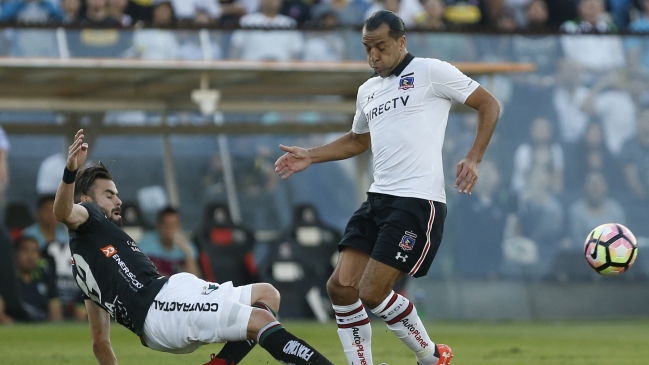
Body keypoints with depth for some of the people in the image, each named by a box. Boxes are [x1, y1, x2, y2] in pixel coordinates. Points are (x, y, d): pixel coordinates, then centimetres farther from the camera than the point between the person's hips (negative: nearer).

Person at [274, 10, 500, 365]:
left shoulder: (431, 71, -4)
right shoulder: (368, 90, 18)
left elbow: (489, 105, -1)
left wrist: (473, 159, -11)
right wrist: (310, 156, 23)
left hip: (418, 202, -8)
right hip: (378, 199, 8)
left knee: (373, 293, -12)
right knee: (341, 287, -3)